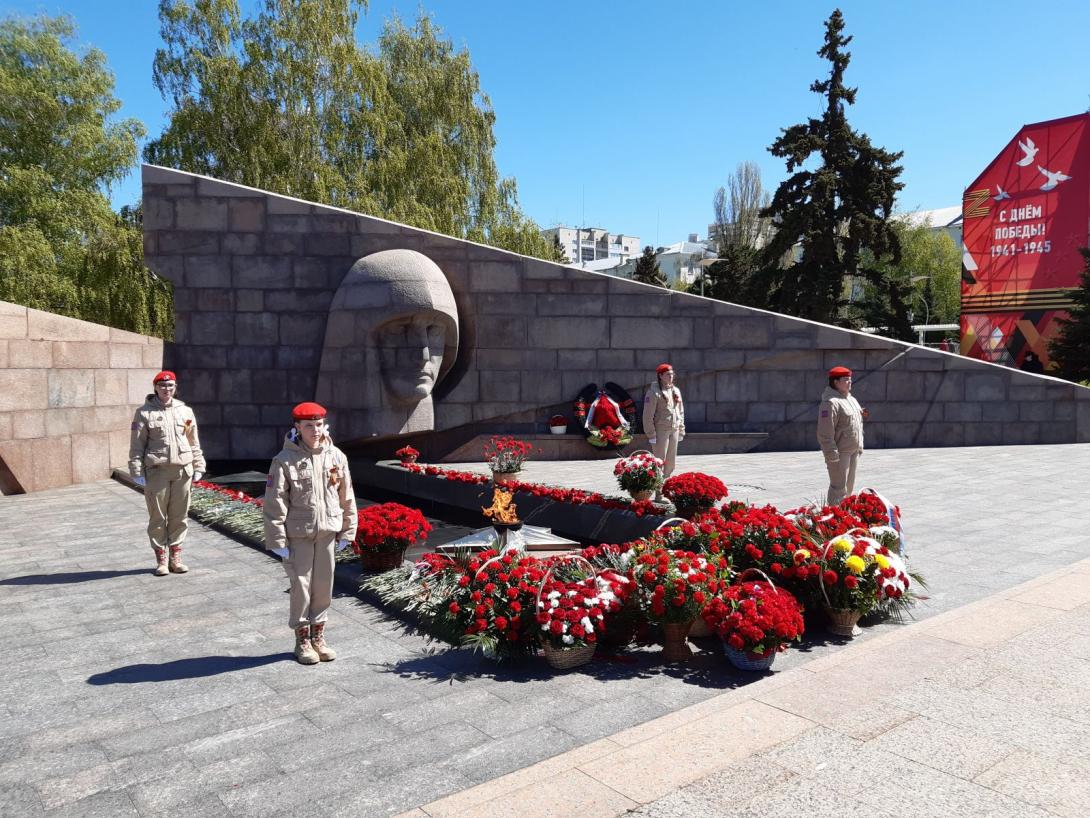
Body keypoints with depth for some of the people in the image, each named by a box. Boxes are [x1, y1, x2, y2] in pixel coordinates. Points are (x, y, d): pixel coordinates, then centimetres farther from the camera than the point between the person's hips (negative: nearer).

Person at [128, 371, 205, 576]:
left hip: (182, 471, 3)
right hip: (156, 472, -3)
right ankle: (161, 560, 14)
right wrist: (137, 472, -6)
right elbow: (136, 445, -1)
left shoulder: (185, 411, 10)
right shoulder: (145, 413, 1)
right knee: (157, 517, 4)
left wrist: (198, 467, 11)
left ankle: (175, 557, 17)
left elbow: (194, 442, 14)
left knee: (180, 516, 7)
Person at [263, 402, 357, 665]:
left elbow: (346, 496, 7)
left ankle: (318, 635, 27)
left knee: (324, 585, 11)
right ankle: (302, 639, 20)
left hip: (327, 532, 3)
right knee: (301, 586, 3)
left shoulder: (336, 456, 1)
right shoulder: (285, 460, -10)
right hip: (298, 535, -3)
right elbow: (275, 503, -9)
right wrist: (278, 540, -11)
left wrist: (347, 531, 8)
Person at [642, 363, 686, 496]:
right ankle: (659, 494, 0)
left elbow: (681, 412, 19)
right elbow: (648, 415, -12)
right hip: (661, 431, -7)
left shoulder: (676, 391, 13)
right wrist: (651, 434, -15)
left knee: (671, 462, 12)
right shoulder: (654, 392, -10)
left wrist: (681, 431, 14)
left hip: (674, 430, 7)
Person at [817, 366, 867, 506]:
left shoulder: (851, 399, 14)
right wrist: (832, 455, -24)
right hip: (840, 452, -10)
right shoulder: (831, 403, -18)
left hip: (853, 451, 10)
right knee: (839, 488, -7)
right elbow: (825, 433, -23)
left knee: (849, 486, 19)